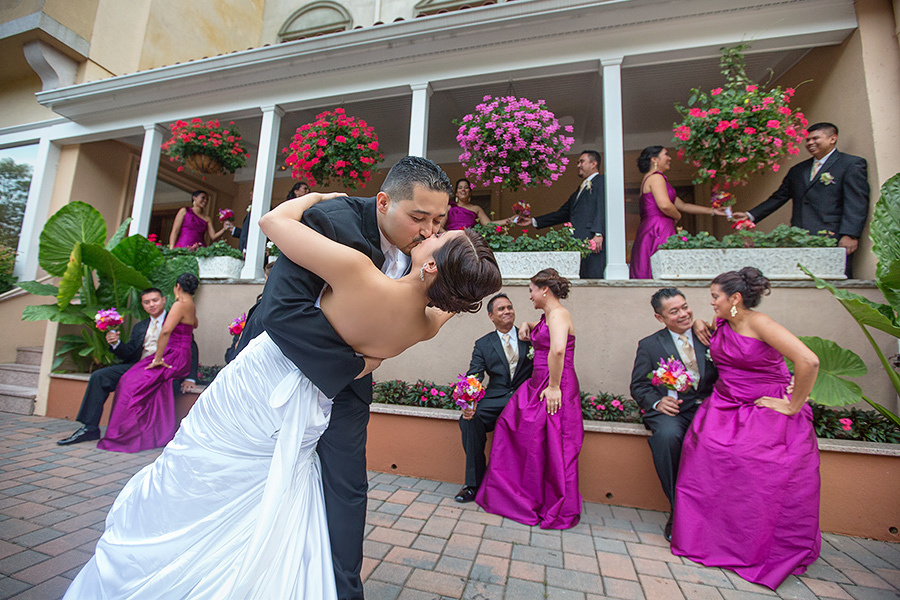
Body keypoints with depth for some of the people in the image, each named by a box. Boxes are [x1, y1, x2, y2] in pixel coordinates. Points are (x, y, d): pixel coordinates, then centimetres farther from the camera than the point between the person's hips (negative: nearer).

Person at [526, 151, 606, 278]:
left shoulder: (601, 182, 6)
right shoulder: (579, 190, 30)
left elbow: (603, 209, -7)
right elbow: (562, 214, 28)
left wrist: (598, 234, -20)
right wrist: (533, 221, 22)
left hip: (593, 242, -7)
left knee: (593, 278, -14)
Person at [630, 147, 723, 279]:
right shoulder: (656, 177, -3)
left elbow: (682, 205, 28)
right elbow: (665, 205, -19)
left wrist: (713, 211, 26)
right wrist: (678, 216, 3)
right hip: (658, 232, -10)